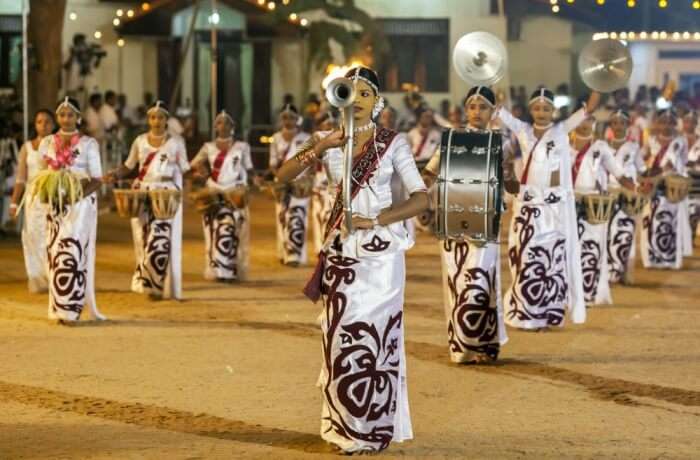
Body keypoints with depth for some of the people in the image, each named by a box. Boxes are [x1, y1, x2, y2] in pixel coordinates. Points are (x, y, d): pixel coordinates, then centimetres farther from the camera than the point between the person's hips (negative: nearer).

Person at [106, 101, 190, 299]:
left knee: (160, 238, -12)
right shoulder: (140, 141, 9)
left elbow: (184, 169, 4)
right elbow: (129, 166, 13)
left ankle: (157, 284, -7)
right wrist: (115, 174, -4)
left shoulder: (176, 142, 2)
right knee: (144, 238, 5)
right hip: (142, 194, 3)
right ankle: (147, 281, 16)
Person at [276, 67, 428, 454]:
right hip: (342, 251, 3)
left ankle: (373, 427, 3)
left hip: (380, 252, -3)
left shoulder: (393, 143, -1)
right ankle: (349, 424, 12)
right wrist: (318, 148, -20)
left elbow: (421, 198, -7)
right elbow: (283, 176, -5)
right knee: (343, 336, 3)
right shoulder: (328, 142, 6)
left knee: (372, 334, -4)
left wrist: (375, 221, -16)